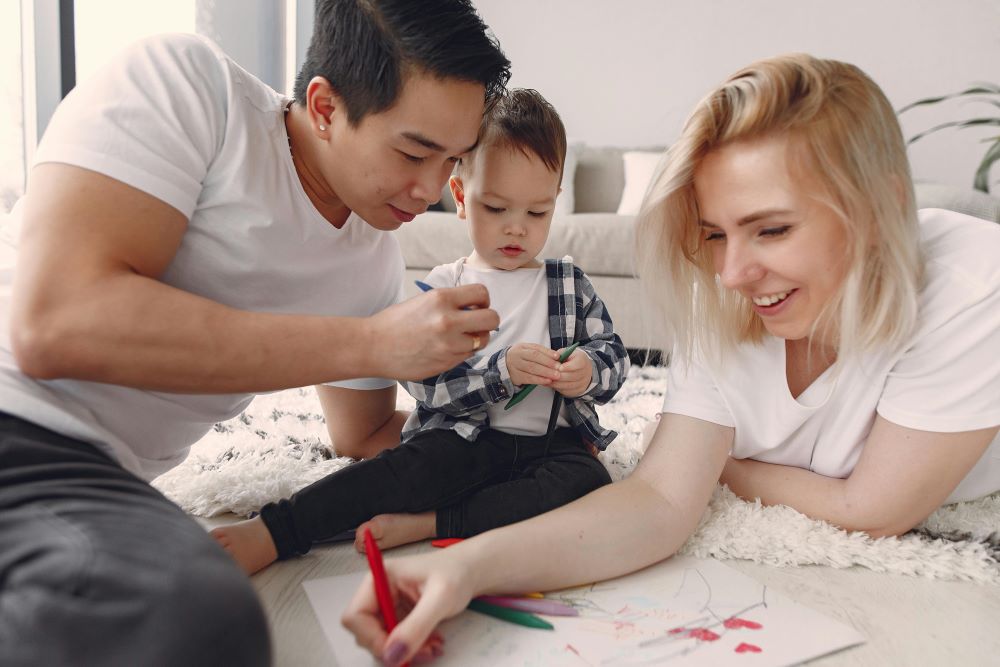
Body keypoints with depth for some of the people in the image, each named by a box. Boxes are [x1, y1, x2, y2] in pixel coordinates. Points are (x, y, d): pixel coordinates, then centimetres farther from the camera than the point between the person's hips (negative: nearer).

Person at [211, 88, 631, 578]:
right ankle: (272, 532, -33)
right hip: (463, 440, -2)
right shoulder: (443, 288, 3)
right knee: (419, 464, -32)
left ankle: (423, 525, -31)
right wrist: (501, 370, -24)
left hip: (552, 442, 3)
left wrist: (589, 371, -16)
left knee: (588, 482, -29)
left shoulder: (571, 285, 11)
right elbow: (427, 383, -8)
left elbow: (614, 354, 9)